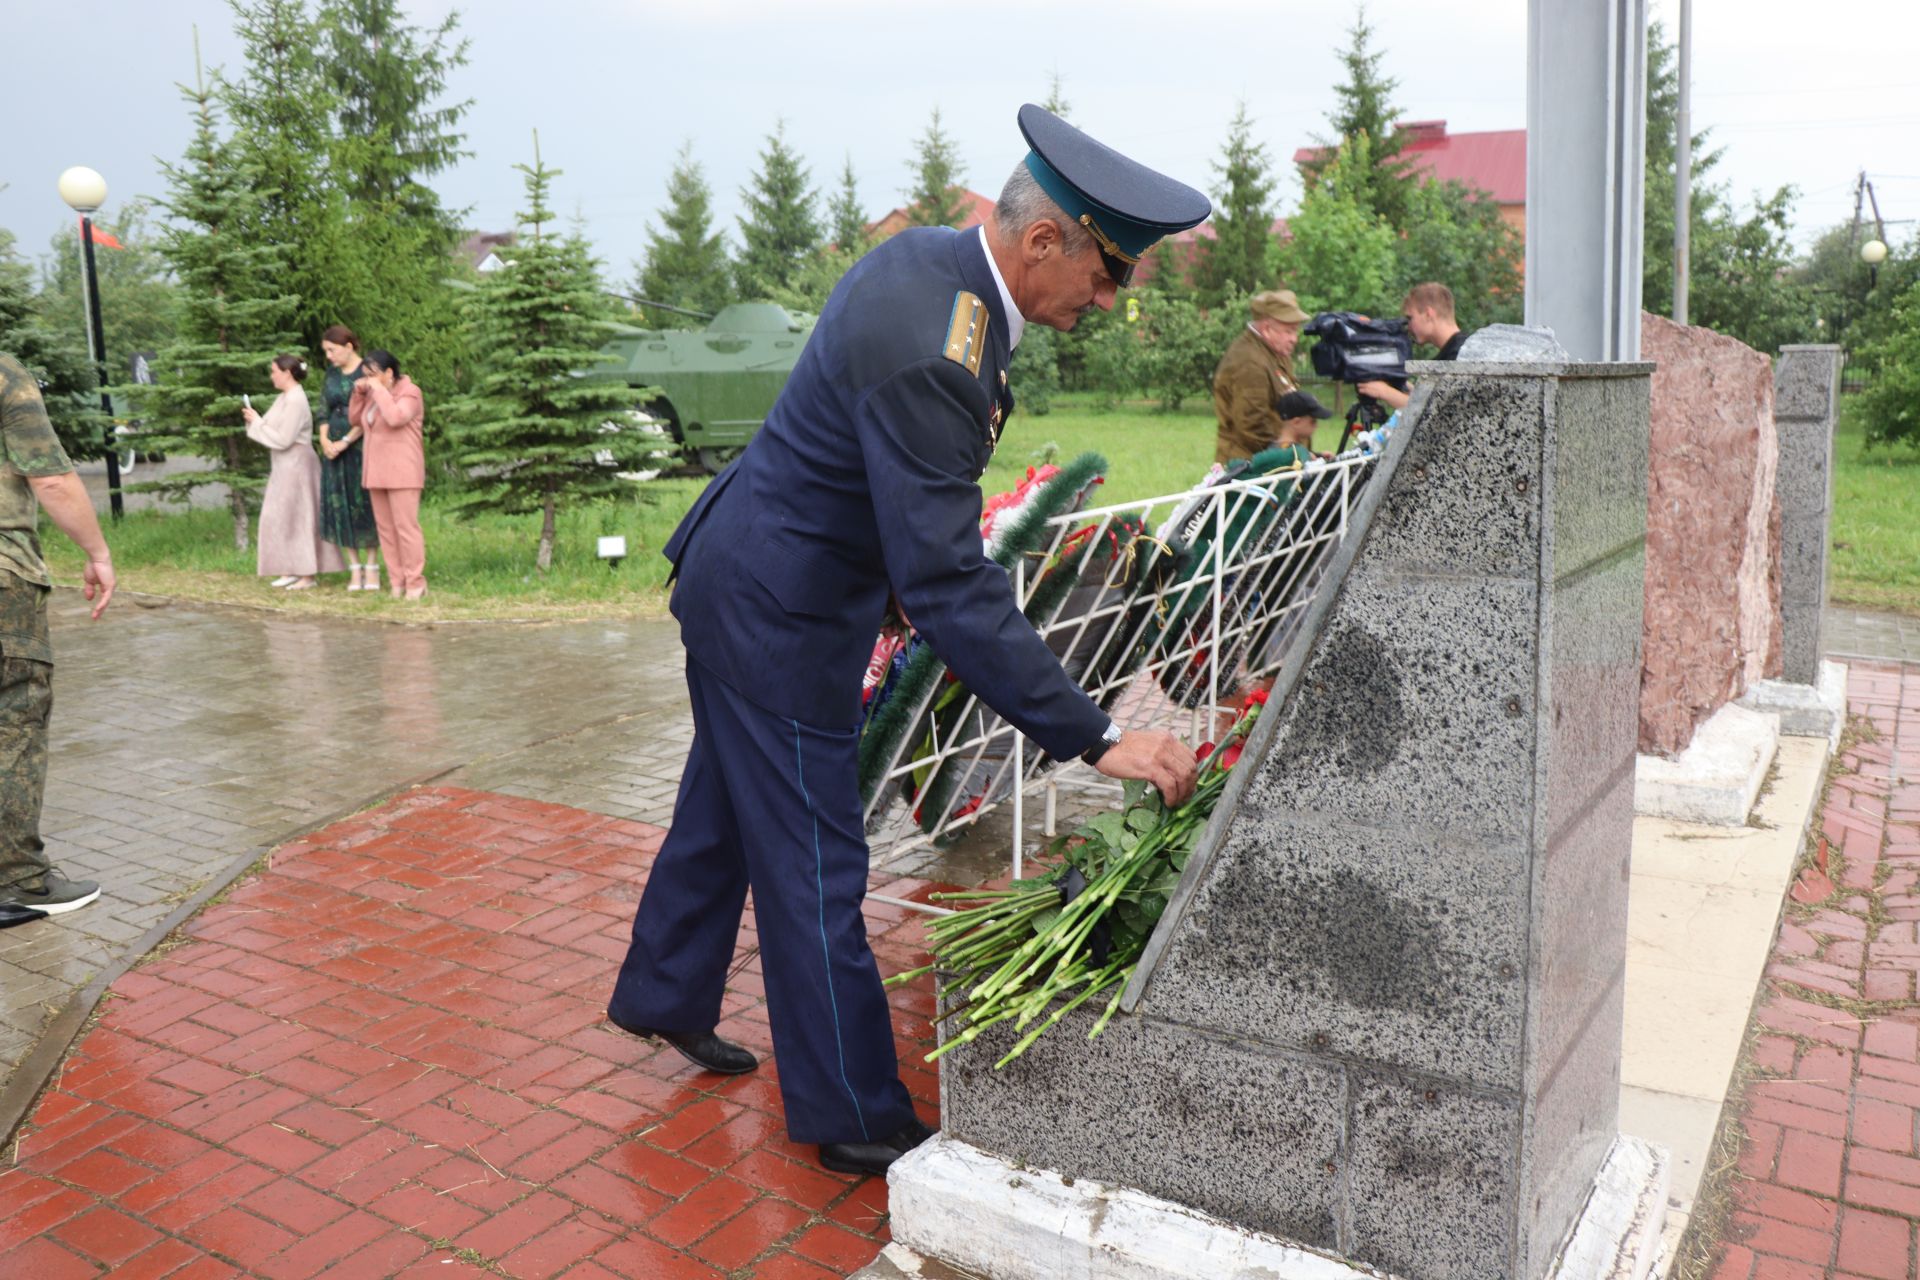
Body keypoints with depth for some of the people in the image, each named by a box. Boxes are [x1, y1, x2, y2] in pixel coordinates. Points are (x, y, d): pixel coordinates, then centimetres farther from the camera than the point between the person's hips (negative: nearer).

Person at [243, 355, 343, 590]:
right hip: (285, 466, 10)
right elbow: (277, 432, 15)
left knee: (297, 517, -6)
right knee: (282, 517, 11)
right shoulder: (285, 398, 12)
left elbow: (283, 440, -19)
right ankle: (292, 570, 15)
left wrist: (257, 422, -10)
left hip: (297, 465, -10)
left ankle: (307, 575, -2)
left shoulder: (296, 401, -17)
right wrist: (255, 419, 2)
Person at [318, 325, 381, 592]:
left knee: (365, 505, -1)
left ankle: (372, 569, 7)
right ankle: (355, 569, 10)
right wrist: (324, 440, -5)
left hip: (361, 448, -5)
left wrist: (344, 442, -15)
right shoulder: (331, 374, 11)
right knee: (340, 508, 4)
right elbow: (323, 410, 11)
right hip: (334, 450, 6)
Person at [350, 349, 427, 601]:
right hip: (377, 471, 8)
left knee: (406, 527, -8)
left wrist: (379, 389, -17)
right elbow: (355, 418, 18)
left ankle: (415, 583, -4)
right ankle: (396, 582, 9)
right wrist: (359, 393, 4)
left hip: (402, 471, -8)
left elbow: (395, 418, -24)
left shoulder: (409, 392, -8)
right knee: (385, 528, 5)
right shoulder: (374, 394, 14)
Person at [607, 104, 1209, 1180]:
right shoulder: (926, 355, -33)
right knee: (816, 869, 3)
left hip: (741, 583, 10)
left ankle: (665, 996, 47)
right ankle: (853, 1117, 21)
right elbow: (951, 587, -34)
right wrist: (1097, 738, -31)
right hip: (779, 615, -10)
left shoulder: (930, 256, -1)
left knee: (726, 806, 25)